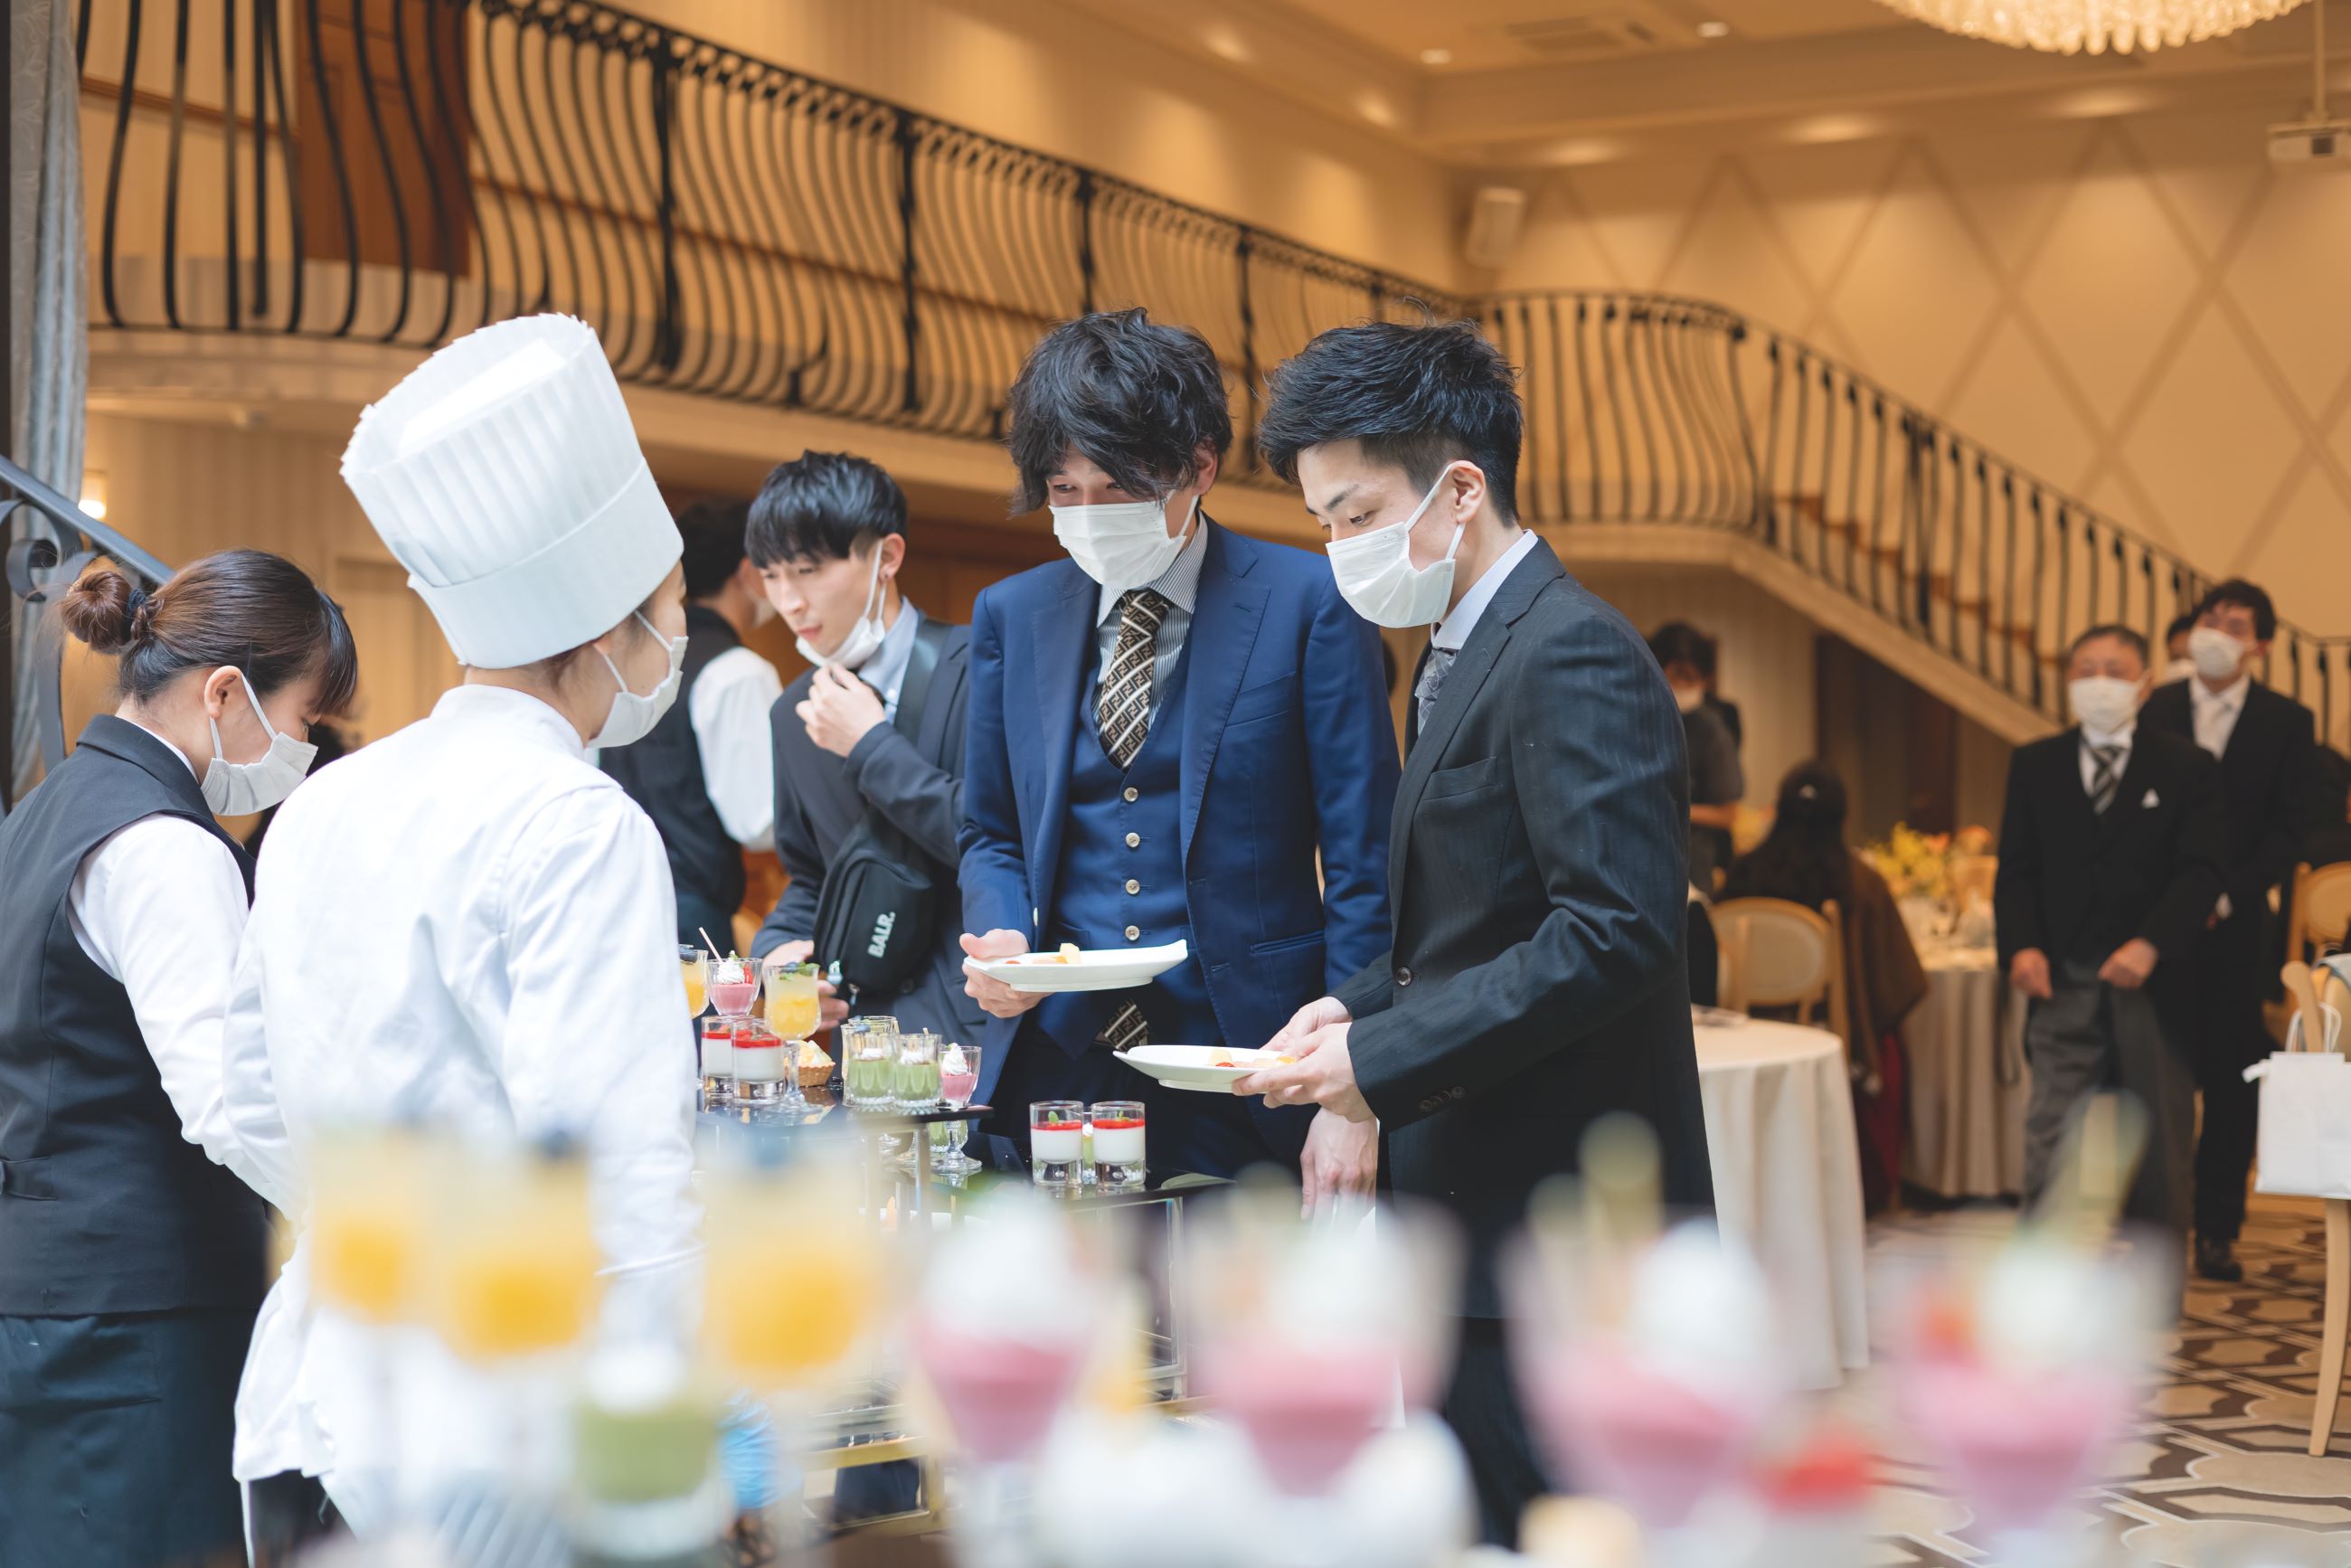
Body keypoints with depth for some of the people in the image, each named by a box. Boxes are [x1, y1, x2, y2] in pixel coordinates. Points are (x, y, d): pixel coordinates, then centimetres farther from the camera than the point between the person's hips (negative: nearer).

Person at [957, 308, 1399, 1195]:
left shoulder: (1308, 604, -3)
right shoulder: (1012, 615, 10)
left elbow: (1363, 866, -4)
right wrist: (1002, 936, -5)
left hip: (1245, 1093, -3)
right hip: (1053, 1079, 3)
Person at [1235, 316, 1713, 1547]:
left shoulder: (1572, 659, -16)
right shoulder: (1463, 656, 17)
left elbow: (1619, 930, -24)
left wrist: (1383, 1062, -21)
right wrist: (1360, 1004, 5)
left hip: (1555, 1226, -10)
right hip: (1479, 1215, 10)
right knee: (1472, 1524, 16)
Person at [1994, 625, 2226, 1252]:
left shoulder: (2185, 767, 3)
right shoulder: (2034, 765, 10)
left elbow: (2200, 871, -6)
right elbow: (2017, 870, 6)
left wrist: (2150, 945, -21)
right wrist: (2022, 946, -12)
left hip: (2155, 984, -1)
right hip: (2064, 985, 1)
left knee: (2160, 1162, 8)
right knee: (2050, 1155, -7)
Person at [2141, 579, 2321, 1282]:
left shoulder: (2286, 723, 3)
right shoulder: (2155, 711, 6)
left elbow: (2290, 828, -2)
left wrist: (2226, 896, -12)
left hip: (2235, 929, 0)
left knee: (2232, 1085, 2)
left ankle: (2217, 1231, 11)